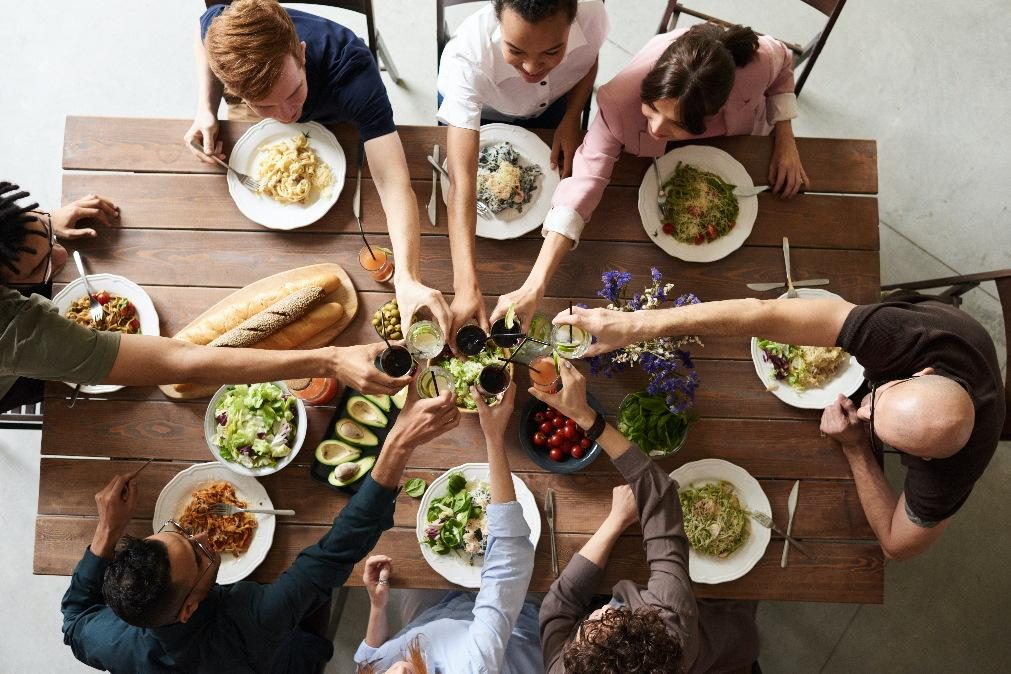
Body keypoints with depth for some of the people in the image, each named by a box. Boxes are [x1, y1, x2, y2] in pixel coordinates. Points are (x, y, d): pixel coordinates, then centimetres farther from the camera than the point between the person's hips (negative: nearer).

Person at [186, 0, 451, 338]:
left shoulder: (352, 72, -51)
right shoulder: (220, 28, -41)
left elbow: (394, 185, -59)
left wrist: (407, 279, -75)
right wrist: (206, 110, -29)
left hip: (333, 121, -2)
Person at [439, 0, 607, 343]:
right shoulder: (468, 57, -47)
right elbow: (461, 181, -53)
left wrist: (571, 119, -25)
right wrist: (467, 286, -62)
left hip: (552, 103, 2)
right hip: (475, 108, -2)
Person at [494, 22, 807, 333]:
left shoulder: (757, 62, -44)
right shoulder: (622, 99, -48)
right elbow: (586, 179, -51)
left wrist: (785, 139, -28)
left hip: (740, 144, 1)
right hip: (661, 158, -1)